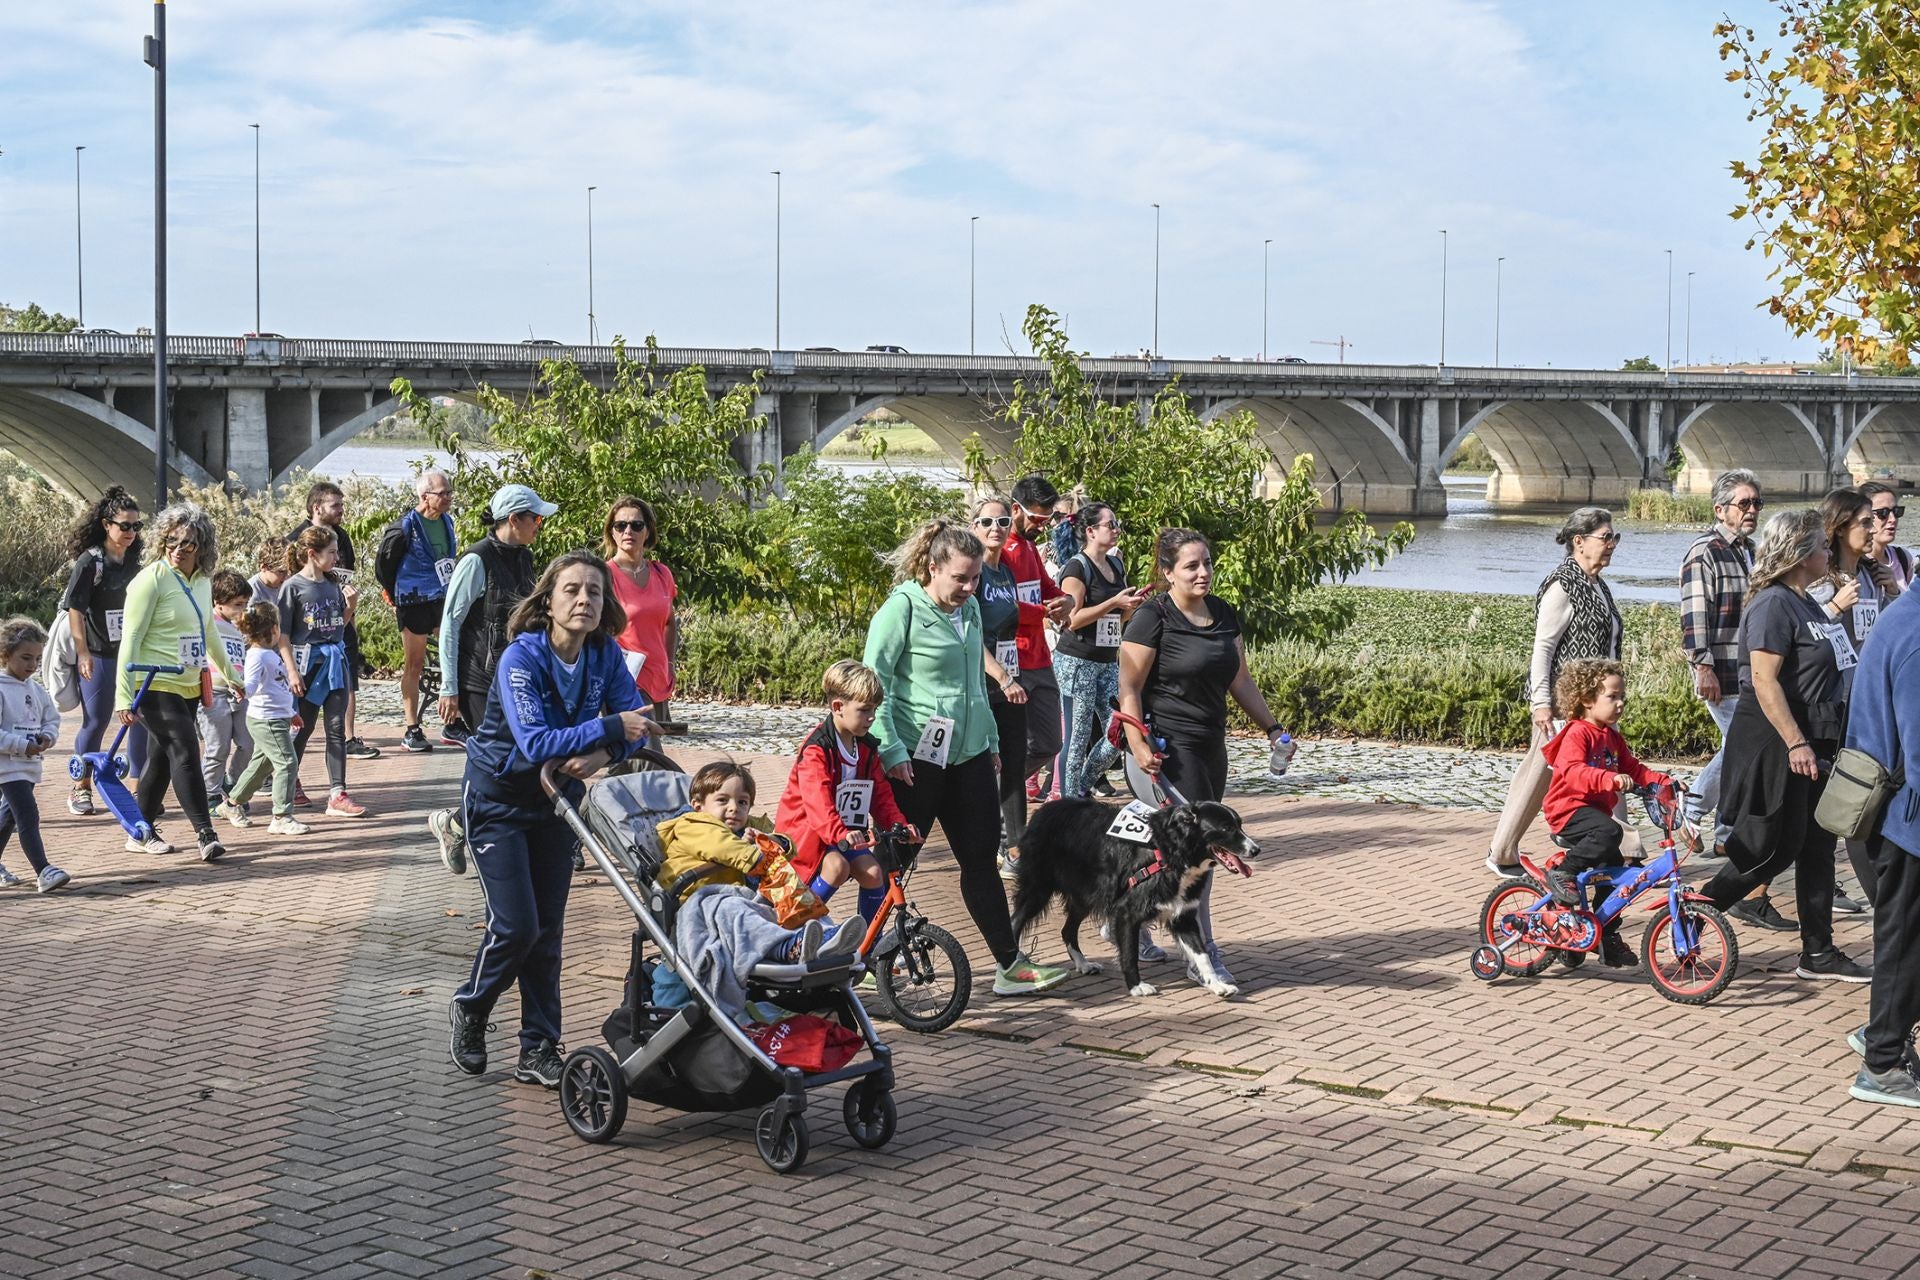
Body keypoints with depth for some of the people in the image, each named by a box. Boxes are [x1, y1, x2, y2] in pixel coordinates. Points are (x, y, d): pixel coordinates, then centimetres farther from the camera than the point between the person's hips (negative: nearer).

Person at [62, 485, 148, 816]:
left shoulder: (138, 560, 5)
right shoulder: (90, 562, -10)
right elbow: (75, 609, -11)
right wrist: (82, 653, -16)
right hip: (99, 656, -5)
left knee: (142, 720, 4)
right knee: (96, 723, 4)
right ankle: (81, 789, 19)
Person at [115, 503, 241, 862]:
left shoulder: (202, 581, 10)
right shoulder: (152, 579, -12)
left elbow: (209, 633, 25)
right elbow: (131, 638, -14)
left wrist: (230, 674, 31)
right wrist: (123, 695, -19)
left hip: (188, 687, 8)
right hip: (155, 685, -8)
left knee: (165, 757, 12)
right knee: (185, 753, -13)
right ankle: (206, 834, -12)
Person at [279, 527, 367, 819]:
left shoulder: (333, 585, 8)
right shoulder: (294, 587, -8)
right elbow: (282, 634, -9)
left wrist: (351, 605, 0)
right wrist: (292, 671, -14)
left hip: (335, 660, 5)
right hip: (307, 660, -5)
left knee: (336, 729, -1)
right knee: (302, 727, 6)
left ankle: (337, 795, -2)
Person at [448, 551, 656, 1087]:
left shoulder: (605, 655, -10)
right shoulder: (521, 658, -27)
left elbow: (634, 723, -11)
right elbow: (535, 742, -37)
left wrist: (600, 756, -30)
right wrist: (609, 729, -39)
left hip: (556, 799, 5)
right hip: (499, 799, -5)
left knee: (548, 927, 6)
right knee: (516, 925, -9)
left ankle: (538, 1051, 14)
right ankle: (470, 1009, 20)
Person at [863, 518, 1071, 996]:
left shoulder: (970, 608, 10)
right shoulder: (902, 609, -11)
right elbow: (875, 683, -14)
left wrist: (990, 738, 22)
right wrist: (891, 750, -19)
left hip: (969, 754, 7)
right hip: (916, 759, -7)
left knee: (981, 858, 8)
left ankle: (1010, 965, 12)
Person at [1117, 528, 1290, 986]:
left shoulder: (1224, 615, 10)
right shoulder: (1153, 618, -12)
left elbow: (1240, 681, 17)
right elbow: (1129, 689, -13)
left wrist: (1272, 727, 12)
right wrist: (1139, 746, -20)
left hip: (1210, 746, 8)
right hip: (1170, 749, -7)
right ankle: (1202, 954, -4)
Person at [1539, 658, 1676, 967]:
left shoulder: (1612, 737, 14)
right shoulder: (1577, 734, -15)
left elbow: (1632, 769, 16)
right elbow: (1572, 771, -31)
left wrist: (1663, 780, 0)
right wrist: (1610, 779, -45)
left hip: (1597, 810, 9)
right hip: (1570, 809, -9)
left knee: (1612, 869, 8)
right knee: (1609, 832, -35)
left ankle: (1609, 938, 19)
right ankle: (1562, 872, -20)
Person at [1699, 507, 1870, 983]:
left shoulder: (1806, 605, 15)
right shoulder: (1773, 604, -16)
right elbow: (1764, 680, -23)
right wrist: (1795, 743, -27)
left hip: (1811, 742, 10)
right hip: (1775, 743, -10)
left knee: (1817, 846, 10)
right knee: (1773, 849, -6)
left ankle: (1818, 953, 16)